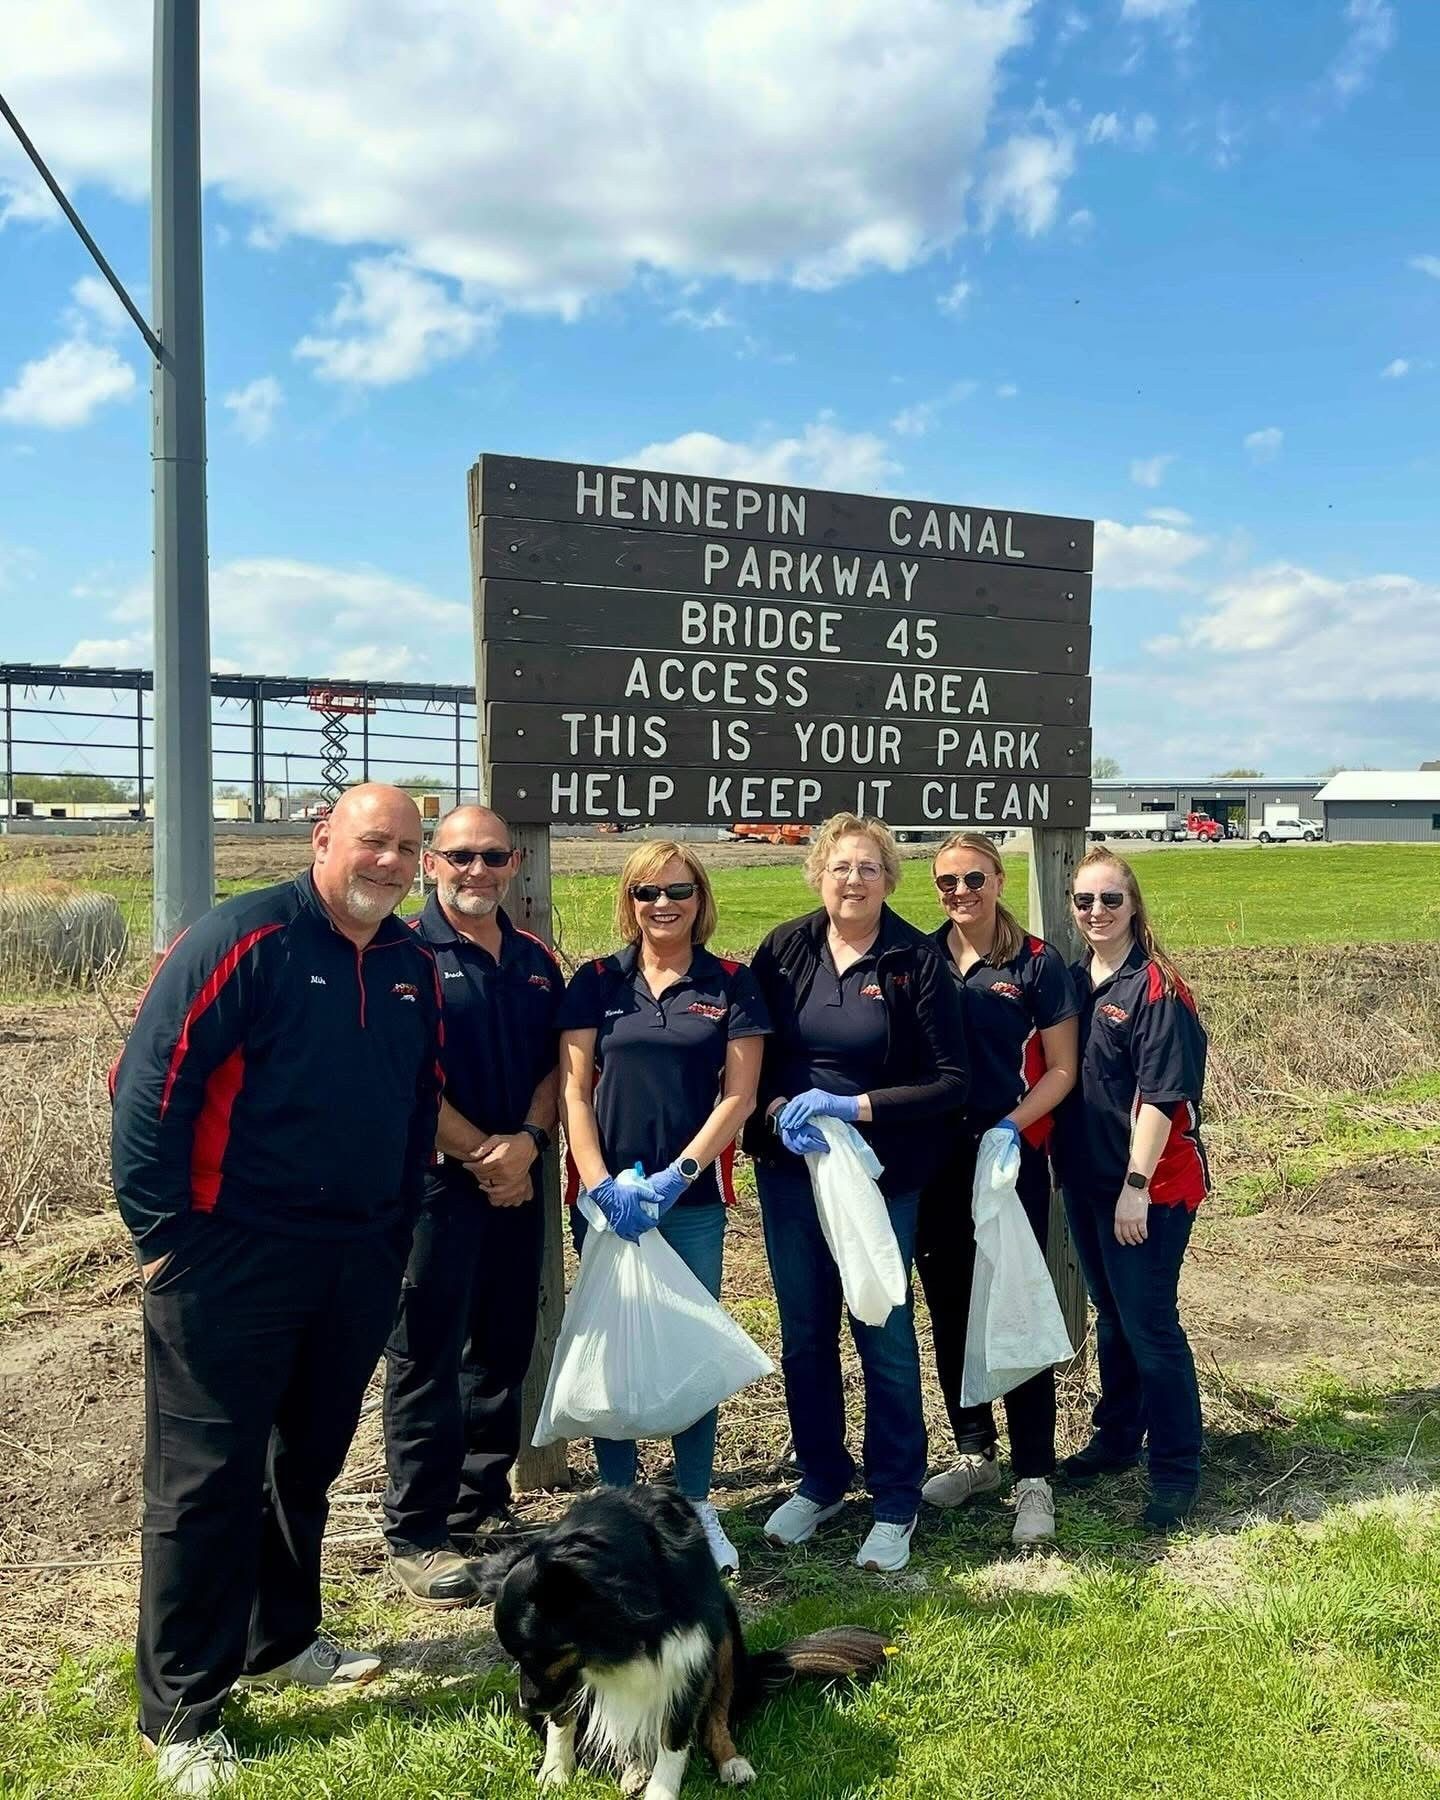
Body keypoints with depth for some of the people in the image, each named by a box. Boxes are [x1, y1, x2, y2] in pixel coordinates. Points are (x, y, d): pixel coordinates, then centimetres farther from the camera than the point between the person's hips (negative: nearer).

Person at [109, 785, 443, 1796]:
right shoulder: (244, 939, -14)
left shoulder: (414, 966, 6)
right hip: (233, 1259, -6)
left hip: (359, 1263, 7)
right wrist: (163, 1233, -14)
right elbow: (150, 1085, -15)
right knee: (207, 1476, 4)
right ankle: (183, 1711, 20)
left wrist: (396, 1232, 16)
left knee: (309, 1463, 20)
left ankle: (281, 1641, 39)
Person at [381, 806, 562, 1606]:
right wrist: (481, 1153, -12)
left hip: (518, 1182, 6)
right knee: (427, 1357, 1)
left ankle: (483, 1511, 29)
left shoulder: (537, 962, 10)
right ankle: (418, 1536, 13)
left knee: (504, 1351, 14)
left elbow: (556, 1065, 10)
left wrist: (527, 1141, -7)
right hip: (435, 1181, -6)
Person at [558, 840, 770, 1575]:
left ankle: (697, 1506, 22)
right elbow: (573, 1090, 0)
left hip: (693, 1199, -1)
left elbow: (738, 1097, -2)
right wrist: (600, 1184, -10)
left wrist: (676, 1176, -12)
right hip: (607, 1197, 1)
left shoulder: (730, 984, 2)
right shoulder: (595, 982, 4)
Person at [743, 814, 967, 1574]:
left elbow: (949, 1080, -10)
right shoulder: (784, 948, -1)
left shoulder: (917, 961, -9)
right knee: (803, 1333, 13)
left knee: (884, 1335, 6)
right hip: (789, 1168, 3)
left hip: (882, 1174, -3)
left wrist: (852, 1106, -19)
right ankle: (820, 1480, 34)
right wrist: (777, 1111, -16)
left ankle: (896, 1503, 25)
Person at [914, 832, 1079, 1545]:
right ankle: (974, 1454, 31)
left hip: (1012, 1160, -3)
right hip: (933, 1162, 3)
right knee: (950, 1311, 13)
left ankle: (1033, 1477, 16)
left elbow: (1061, 1070, -3)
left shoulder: (1037, 963, -5)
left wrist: (1011, 1126, -17)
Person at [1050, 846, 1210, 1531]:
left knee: (1150, 1325, 1)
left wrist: (1136, 1186, -20)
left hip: (1149, 1184, -7)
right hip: (1085, 1178, 7)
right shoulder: (1072, 981, 6)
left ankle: (1176, 1468, 17)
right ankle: (1116, 1436, 35)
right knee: (1111, 1315, 19)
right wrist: (1055, 1156, 6)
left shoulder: (1156, 987, -14)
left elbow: (1161, 1096, -18)